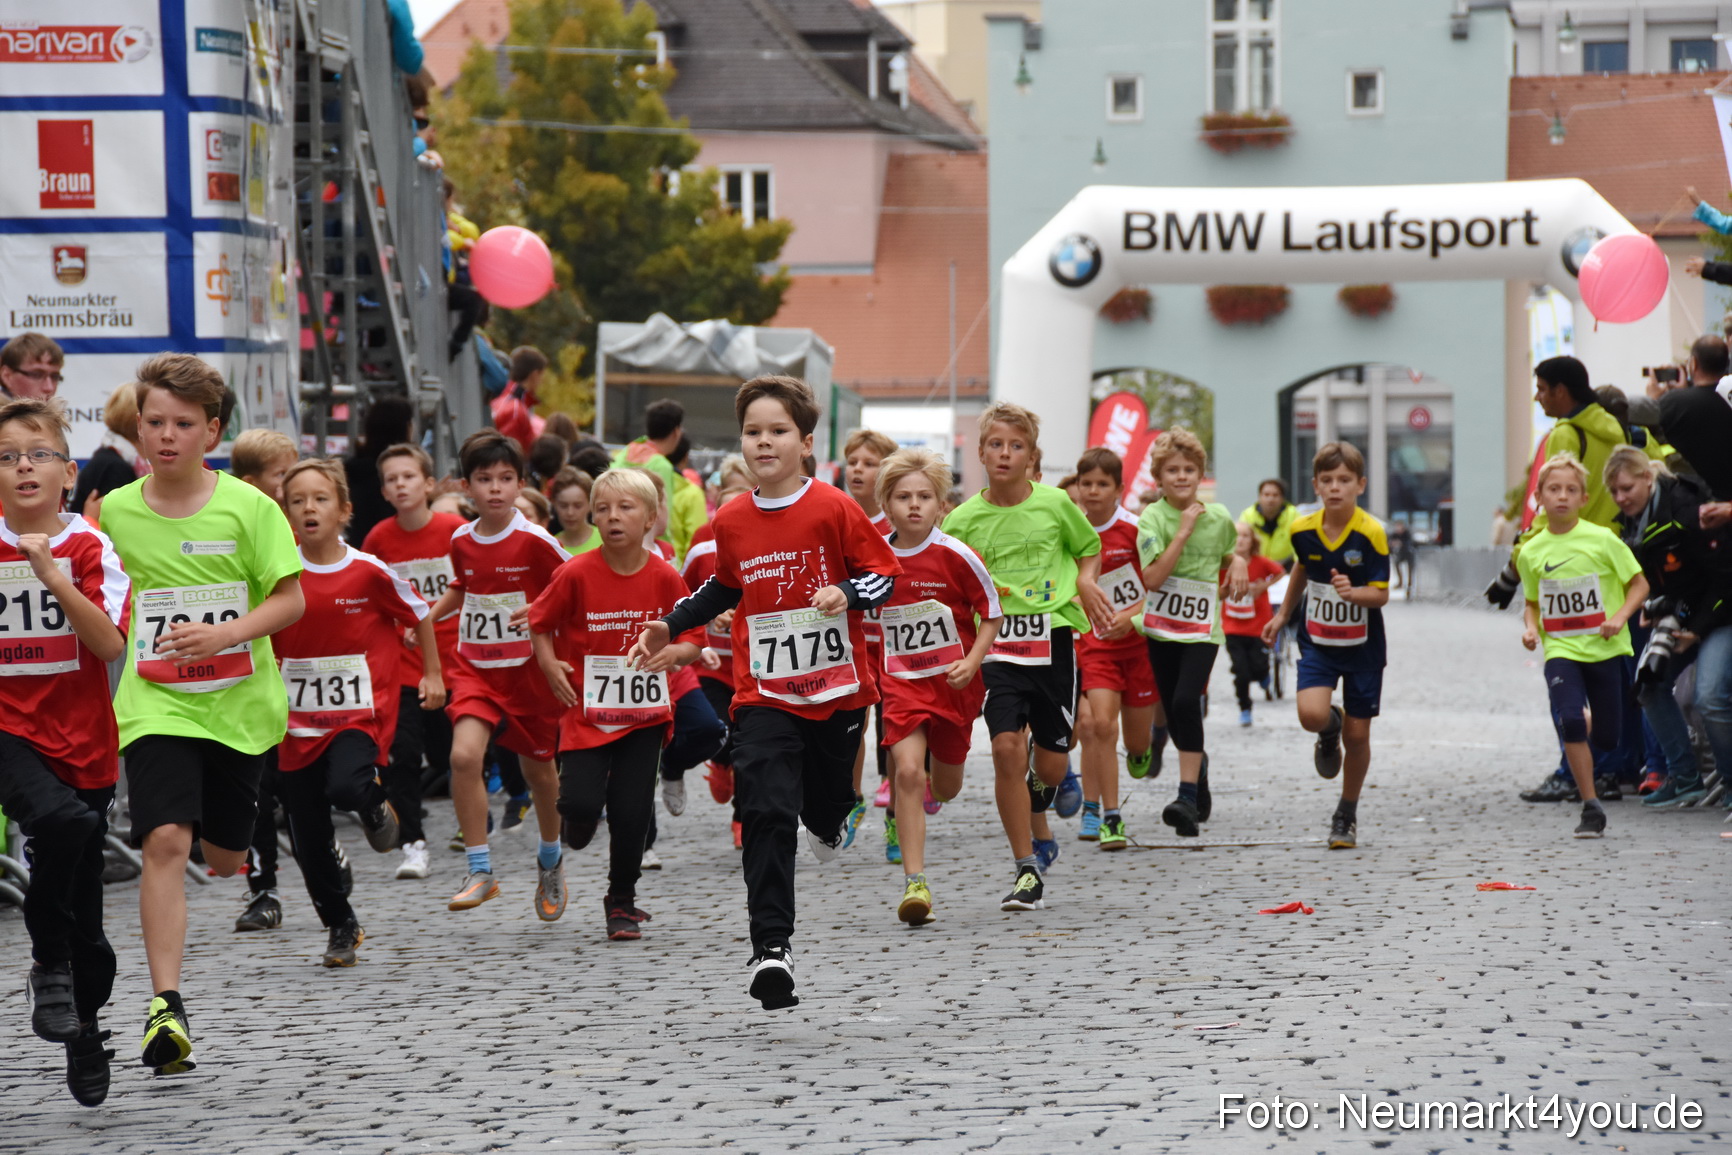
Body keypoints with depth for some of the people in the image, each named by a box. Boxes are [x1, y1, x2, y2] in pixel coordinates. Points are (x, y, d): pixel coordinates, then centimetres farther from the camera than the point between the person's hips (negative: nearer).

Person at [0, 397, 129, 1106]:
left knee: (86, 917, 6)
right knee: (59, 819, -34)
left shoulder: (91, 550, -1)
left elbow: (109, 643, -13)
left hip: (81, 738, 1)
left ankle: (84, 1029, 29)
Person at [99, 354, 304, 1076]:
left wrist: (221, 635, -21)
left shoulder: (248, 508, -7)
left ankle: (233, 831, 52)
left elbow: (291, 600, -7)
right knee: (165, 840, -19)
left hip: (239, 702, 0)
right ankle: (165, 1005, -19)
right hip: (156, 707, 0)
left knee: (222, 859, 12)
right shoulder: (115, 512, 1)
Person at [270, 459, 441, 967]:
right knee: (308, 842, 4)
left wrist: (432, 675, 12)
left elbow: (419, 616, 8)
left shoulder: (370, 572, -7)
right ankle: (341, 928, 24)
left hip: (360, 712, -3)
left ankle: (374, 803, 6)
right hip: (299, 720, 3)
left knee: (345, 788, -31)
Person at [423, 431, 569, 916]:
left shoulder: (535, 541, -12)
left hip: (528, 669, -2)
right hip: (474, 668, 2)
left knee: (538, 768, 13)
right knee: (464, 755, -21)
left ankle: (550, 859, 40)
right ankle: (480, 871, -14)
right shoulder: (462, 540, 2)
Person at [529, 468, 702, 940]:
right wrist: (549, 664, -11)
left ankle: (622, 901, 20)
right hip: (587, 709, -1)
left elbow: (693, 636, 5)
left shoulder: (665, 578, -4)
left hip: (645, 714, 1)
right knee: (581, 803, -13)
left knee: (632, 812, 0)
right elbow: (540, 621, 4)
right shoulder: (577, 574, -9)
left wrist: (676, 652, -17)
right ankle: (577, 831, 25)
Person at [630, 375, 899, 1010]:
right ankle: (772, 947, -14)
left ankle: (827, 824, 58)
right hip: (763, 696, 1)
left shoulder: (833, 509, -8)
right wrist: (670, 626, 16)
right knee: (766, 815, -12)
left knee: (828, 794, 17)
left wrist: (847, 594, -21)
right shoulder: (730, 521, 3)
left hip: (835, 689, -1)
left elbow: (882, 571, -3)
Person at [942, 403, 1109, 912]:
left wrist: (1086, 579, 0)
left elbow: (1089, 547, 19)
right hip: (996, 645, -1)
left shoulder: (1054, 504, 1)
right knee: (1006, 748, -17)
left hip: (1052, 637, 1)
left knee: (1051, 765, 3)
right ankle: (1027, 870, -5)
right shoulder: (963, 519, 0)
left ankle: (1040, 772, 45)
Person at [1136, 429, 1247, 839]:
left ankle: (1188, 797, -23)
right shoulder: (1152, 519, -8)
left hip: (1202, 628, -1)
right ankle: (1198, 764, 40)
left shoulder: (1218, 516, 1)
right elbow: (1152, 578, -19)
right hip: (1161, 627, 1)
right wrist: (1183, 531, -22)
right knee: (1174, 712, 8)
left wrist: (1238, 562, -1)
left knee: (1186, 701, -21)